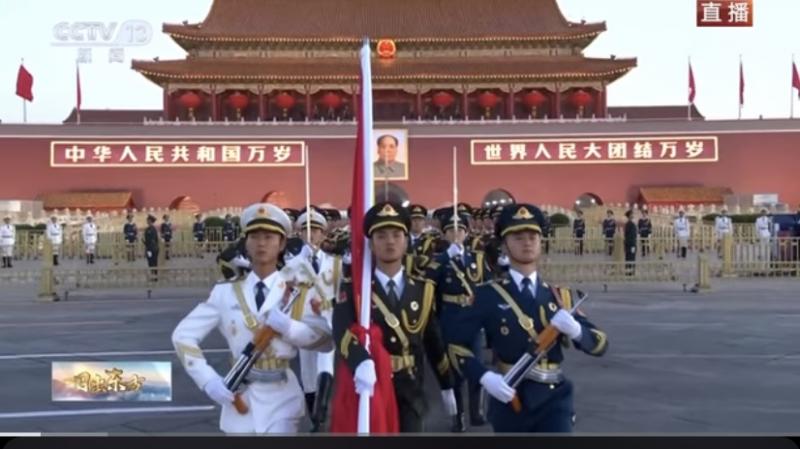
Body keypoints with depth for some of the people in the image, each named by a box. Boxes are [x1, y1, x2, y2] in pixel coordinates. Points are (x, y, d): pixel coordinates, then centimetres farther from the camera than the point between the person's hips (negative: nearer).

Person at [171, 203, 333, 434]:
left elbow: (327, 340, -6)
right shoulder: (226, 292, 2)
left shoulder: (298, 292, 0)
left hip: (281, 399, -2)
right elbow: (183, 335, 2)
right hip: (239, 398, 2)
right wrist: (209, 380, -9)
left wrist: (288, 326, -22)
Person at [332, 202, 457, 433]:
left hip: (411, 392, 2)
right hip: (369, 388, -2)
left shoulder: (423, 290, 5)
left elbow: (434, 341, 13)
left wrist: (446, 385, 17)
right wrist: (362, 363, -45)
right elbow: (343, 331, -26)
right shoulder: (353, 289, -7)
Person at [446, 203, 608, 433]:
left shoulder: (559, 295, 7)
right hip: (509, 397, -1)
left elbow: (601, 343, 6)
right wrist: (485, 377, -20)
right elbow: (457, 343, -4)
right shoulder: (488, 294, -2)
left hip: (554, 397, 1)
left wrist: (575, 329, -16)